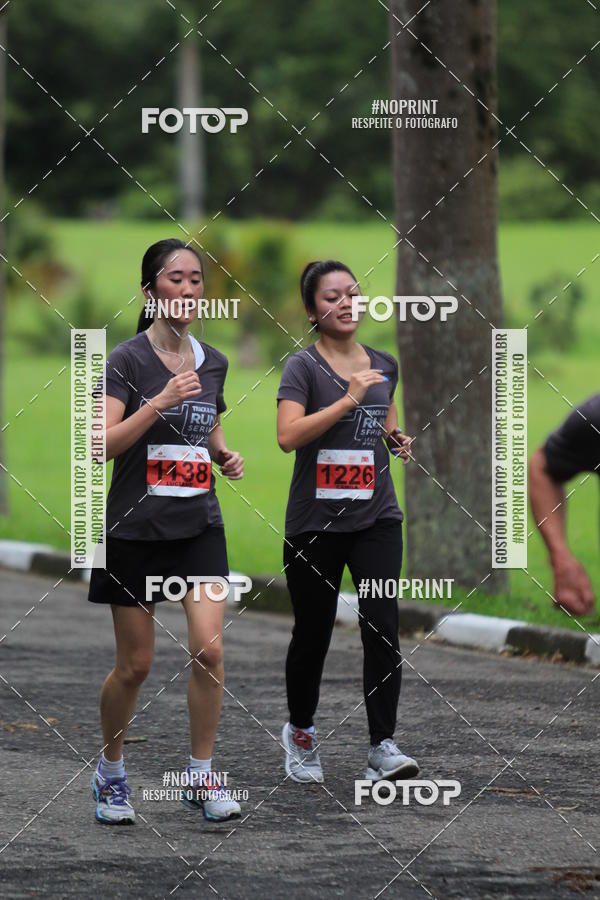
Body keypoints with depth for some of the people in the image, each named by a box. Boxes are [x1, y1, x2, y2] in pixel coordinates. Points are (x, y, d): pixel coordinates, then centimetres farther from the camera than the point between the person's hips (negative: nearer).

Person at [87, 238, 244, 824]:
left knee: (209, 649, -11)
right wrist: (161, 401, -26)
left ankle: (201, 776, 0)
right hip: (136, 528, -4)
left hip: (199, 527, 4)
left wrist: (225, 456, 3)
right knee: (135, 665, 4)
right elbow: (103, 444, -18)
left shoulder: (212, 362, 8)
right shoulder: (127, 359, -8)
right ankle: (109, 771, 26)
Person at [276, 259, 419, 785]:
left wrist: (398, 437, 6)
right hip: (315, 523, -3)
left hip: (376, 519, 3)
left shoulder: (384, 365, 8)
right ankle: (301, 732, 32)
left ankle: (383, 747, -13)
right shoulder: (304, 367, -8)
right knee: (312, 634, 8)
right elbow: (288, 435, -23)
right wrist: (350, 398, -25)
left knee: (382, 627, -13)